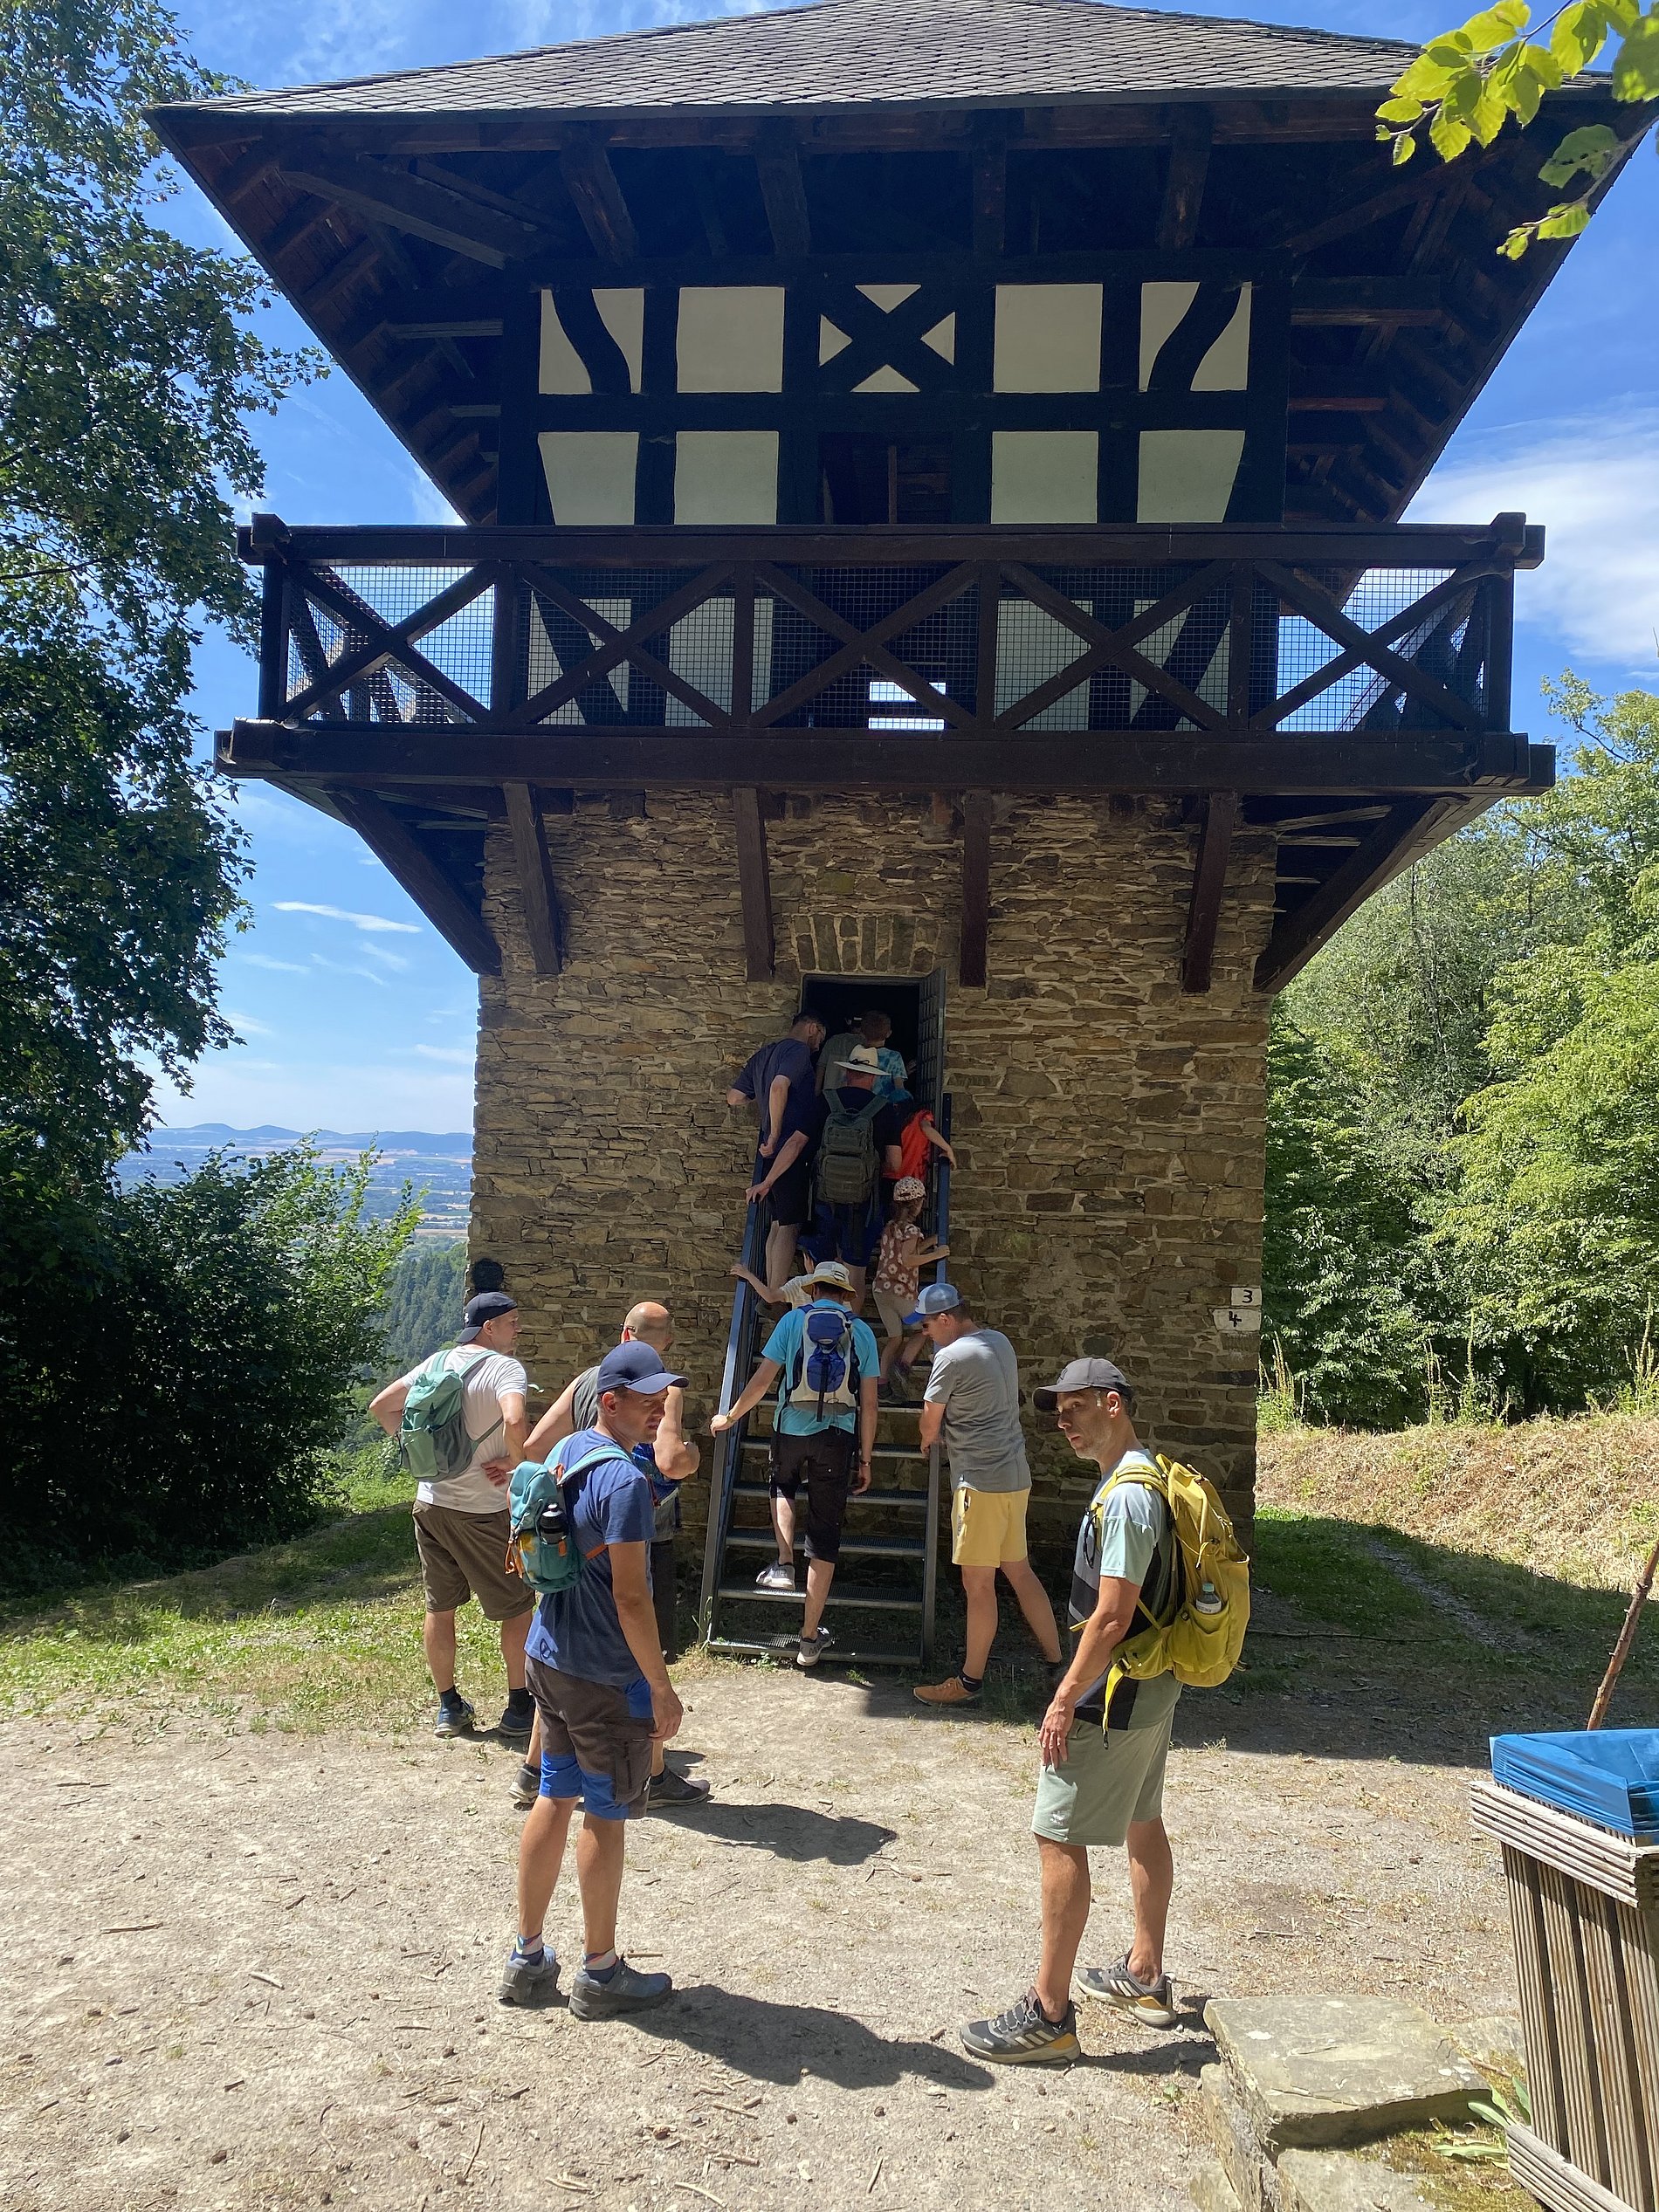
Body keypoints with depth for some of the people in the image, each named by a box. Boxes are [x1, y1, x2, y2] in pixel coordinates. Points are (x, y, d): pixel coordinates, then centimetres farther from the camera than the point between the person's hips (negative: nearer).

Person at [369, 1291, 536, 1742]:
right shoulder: (504, 1368, -15)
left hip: (430, 1504, 6)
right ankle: (518, 1711, 16)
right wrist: (515, 1460, -17)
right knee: (517, 1607, 9)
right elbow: (513, 1421, -34)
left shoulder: (438, 1363, 5)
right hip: (482, 1514, -6)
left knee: (439, 1608, 16)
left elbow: (381, 1406, 12)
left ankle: (448, 1708, 26)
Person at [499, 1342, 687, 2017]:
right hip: (606, 1680, -9)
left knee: (554, 1799, 18)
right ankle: (600, 1973, 21)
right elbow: (630, 1597, -23)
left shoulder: (568, 1451, 2)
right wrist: (662, 1689, -17)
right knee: (606, 1817, 6)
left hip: (549, 1659, 9)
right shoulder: (625, 1481, -23)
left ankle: (527, 1959, 29)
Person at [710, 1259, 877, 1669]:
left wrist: (730, 1417, 14)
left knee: (783, 1486, 34)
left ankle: (784, 1564, 13)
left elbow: (762, 1379, -1)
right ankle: (810, 1639, 12)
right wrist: (865, 1459, 10)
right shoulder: (861, 1332, 4)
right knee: (825, 1534, 7)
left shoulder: (793, 1320, 2)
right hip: (838, 1439, 0)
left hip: (791, 1430, 0)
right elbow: (869, 1405, 3)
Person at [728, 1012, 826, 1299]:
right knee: (790, 1226, -6)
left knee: (777, 1225, 13)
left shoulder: (762, 1055, 19)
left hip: (769, 1154, 9)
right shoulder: (799, 1050, -8)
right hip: (791, 1155, -9)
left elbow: (734, 1098, 18)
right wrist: (775, 1137, -19)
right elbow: (779, 1087, -25)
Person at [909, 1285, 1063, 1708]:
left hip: (981, 1480, -9)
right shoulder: (1000, 1342, 11)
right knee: (1019, 1571, 16)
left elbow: (930, 1423, -4)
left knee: (978, 1584, -1)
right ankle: (1056, 1662, 22)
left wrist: (925, 1442, 19)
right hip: (1016, 1475, 9)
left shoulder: (951, 1358, -15)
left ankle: (971, 1680, 8)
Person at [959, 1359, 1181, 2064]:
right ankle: (1145, 1978, 35)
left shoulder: (1125, 1496, -24)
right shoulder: (1149, 1479, 8)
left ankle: (1049, 2013, 4)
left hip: (1114, 1693, -10)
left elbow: (1112, 1617, -25)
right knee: (1141, 1824, 20)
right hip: (1153, 1687, 10)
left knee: (1058, 1838, -3)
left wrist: (1066, 1700, -19)